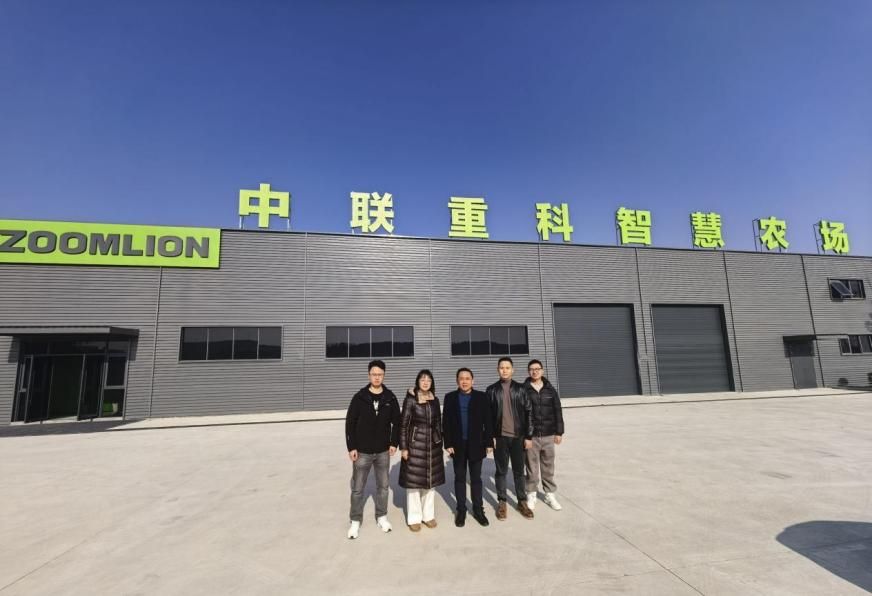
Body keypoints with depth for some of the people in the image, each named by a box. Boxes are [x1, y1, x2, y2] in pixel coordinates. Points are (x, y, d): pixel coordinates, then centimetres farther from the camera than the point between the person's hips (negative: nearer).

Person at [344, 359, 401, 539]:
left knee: (383, 486, 15)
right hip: (362, 451, -2)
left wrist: (394, 443, -2)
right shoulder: (359, 397, -9)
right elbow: (350, 423, -6)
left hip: (383, 451, 2)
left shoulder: (390, 398, -3)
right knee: (357, 488, 8)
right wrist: (351, 447, -9)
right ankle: (355, 521, 25)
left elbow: (397, 422, 4)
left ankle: (381, 517, 33)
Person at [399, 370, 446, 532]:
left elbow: (438, 422, 11)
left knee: (431, 480, 13)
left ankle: (428, 515, 28)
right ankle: (414, 518, 19)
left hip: (432, 444, 5)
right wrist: (403, 447, -12)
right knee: (413, 481, 4)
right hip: (415, 443, -4)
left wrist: (440, 441, 10)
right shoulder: (410, 400, -10)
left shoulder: (435, 400, 3)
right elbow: (403, 424, -9)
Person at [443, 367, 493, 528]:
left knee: (476, 478, 11)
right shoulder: (450, 397, -1)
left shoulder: (481, 397, -2)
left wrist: (489, 442, -4)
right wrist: (448, 444, -7)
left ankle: (478, 510, 24)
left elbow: (487, 421, -1)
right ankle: (461, 510, 24)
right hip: (458, 445, 1)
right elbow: (446, 422, -1)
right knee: (459, 478, 11)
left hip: (476, 444, 0)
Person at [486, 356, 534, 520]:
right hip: (500, 437, 0)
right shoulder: (492, 390, -1)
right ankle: (502, 502, 22)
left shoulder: (520, 389, 1)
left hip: (518, 436, 1)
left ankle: (522, 502, 25)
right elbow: (487, 415, 0)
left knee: (519, 471, 11)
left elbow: (528, 413, 1)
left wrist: (529, 436, -2)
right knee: (501, 471, 9)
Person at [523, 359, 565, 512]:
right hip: (531, 436, -2)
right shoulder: (523, 390, -5)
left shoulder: (550, 389, 4)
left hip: (548, 435, 2)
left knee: (548, 467, 12)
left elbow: (558, 412, 7)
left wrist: (559, 432, 4)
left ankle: (550, 495, 26)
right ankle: (531, 495, 21)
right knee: (532, 467, 7)